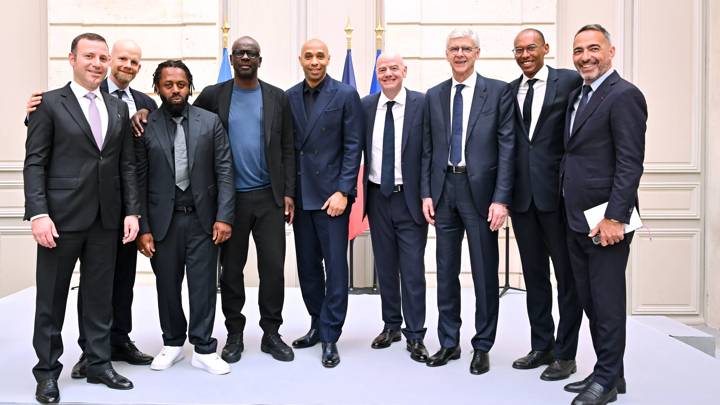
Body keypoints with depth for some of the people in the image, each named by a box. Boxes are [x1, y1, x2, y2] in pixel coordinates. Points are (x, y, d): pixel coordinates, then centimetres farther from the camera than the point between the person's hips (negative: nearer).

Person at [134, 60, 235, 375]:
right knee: (167, 285, 11)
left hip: (203, 218, 0)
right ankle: (172, 344, 30)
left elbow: (224, 171, 0)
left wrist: (224, 216, -8)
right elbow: (139, 180, 0)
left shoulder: (210, 122, 2)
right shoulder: (146, 126, 1)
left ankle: (204, 349, 16)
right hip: (163, 219, 0)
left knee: (203, 285, 3)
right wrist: (143, 228, -3)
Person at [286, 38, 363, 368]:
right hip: (300, 195, 5)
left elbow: (353, 147, -6)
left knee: (335, 266, 0)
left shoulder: (346, 95, -2)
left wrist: (342, 191, -13)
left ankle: (330, 338, 11)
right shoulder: (289, 97, 10)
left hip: (331, 194, -4)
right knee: (307, 266, 12)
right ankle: (318, 325, 28)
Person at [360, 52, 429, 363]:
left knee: (412, 269, 1)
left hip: (410, 197, -3)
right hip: (378, 197, 4)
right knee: (385, 266, 14)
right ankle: (391, 325, 30)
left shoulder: (422, 104, -6)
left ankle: (415, 336, 14)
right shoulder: (365, 106, 5)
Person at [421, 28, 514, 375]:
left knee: (484, 272, 5)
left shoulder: (498, 92, -1)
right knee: (446, 271, 11)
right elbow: (427, 149, 10)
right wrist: (426, 193, 3)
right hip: (443, 189, 4)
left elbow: (507, 148, -5)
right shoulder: (433, 96, 10)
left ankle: (482, 347, 21)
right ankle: (449, 343, 25)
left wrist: (501, 199, -12)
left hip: (480, 190, -3)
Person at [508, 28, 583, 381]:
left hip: (557, 192, -5)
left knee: (567, 275, 6)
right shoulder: (508, 91, 12)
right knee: (534, 275, 13)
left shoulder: (569, 81, -2)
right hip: (522, 193, 5)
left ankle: (565, 354, 18)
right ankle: (541, 346, 27)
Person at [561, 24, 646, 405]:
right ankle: (609, 373, 29)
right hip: (577, 220, 9)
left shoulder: (624, 95, -10)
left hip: (605, 221, -9)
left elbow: (630, 162, -17)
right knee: (590, 300, 15)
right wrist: (573, 214, 14)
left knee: (607, 302, 2)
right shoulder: (577, 95, 16)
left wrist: (615, 217, -21)